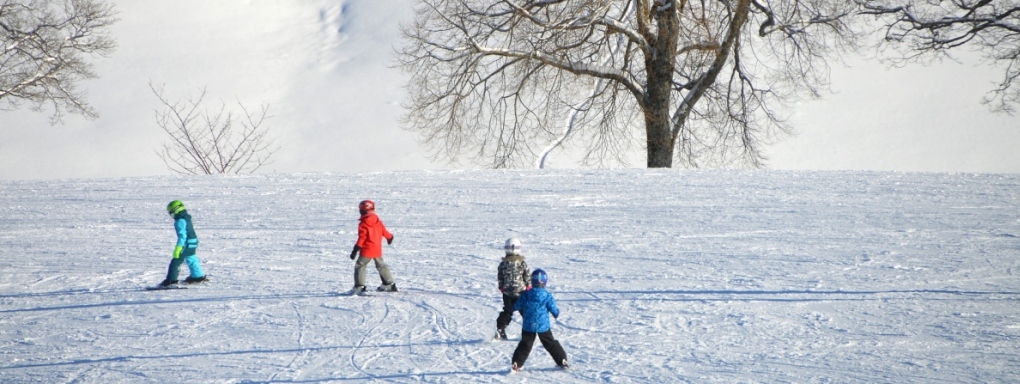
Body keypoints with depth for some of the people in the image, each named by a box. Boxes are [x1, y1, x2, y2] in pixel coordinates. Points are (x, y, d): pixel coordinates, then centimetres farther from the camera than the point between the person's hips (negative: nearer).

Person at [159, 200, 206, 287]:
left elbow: (182, 236, -24)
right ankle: (198, 276, 38)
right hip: (193, 244, 10)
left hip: (186, 245, -10)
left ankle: (171, 280, -12)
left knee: (175, 262, -8)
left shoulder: (180, 221, -18)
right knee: (191, 260, 25)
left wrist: (178, 248, -25)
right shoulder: (187, 218, 13)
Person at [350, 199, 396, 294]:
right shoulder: (378, 221, 4)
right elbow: (384, 231, 17)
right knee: (381, 265, 21)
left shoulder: (363, 224, -13)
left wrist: (355, 250, -19)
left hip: (366, 250, -6)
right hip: (377, 250, 6)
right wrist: (389, 237, 39)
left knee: (359, 266, 0)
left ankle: (359, 286, -12)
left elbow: (362, 238, -19)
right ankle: (389, 284, 25)